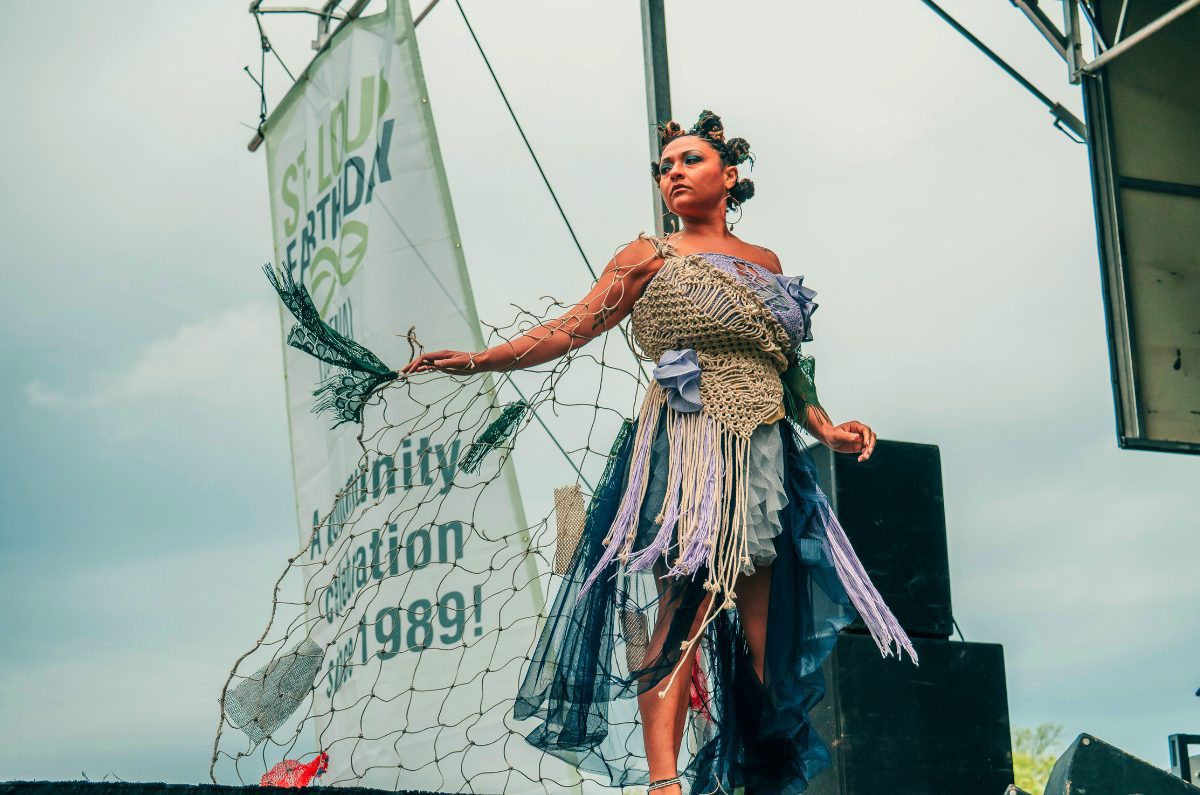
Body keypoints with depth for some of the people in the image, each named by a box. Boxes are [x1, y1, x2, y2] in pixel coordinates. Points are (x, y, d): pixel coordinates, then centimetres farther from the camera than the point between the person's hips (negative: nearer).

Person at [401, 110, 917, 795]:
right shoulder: (651, 257, 8)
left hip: (765, 460, 5)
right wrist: (476, 360, -9)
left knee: (762, 630, 2)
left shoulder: (765, 263, 19)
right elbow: (571, 330, 1)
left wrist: (828, 428, 10)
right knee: (678, 614, -18)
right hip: (686, 455, -5)